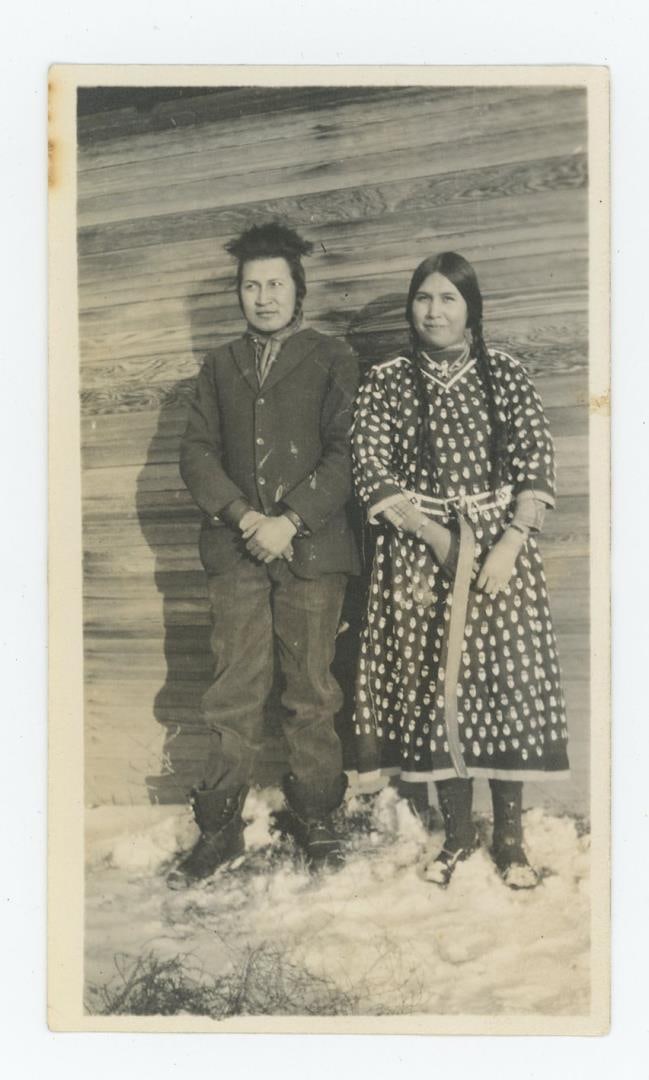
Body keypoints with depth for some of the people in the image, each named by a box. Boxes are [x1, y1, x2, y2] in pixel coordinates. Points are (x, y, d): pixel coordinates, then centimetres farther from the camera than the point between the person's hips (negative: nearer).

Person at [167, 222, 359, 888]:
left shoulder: (331, 360, 8)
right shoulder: (220, 367, 18)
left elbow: (345, 453, -2)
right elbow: (197, 452, 8)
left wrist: (290, 521, -12)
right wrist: (243, 516, -8)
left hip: (311, 550, -2)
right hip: (236, 551, 2)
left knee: (311, 692, 3)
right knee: (234, 694, 2)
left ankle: (316, 820, 16)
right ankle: (219, 828, 11)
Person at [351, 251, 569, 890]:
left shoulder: (507, 376, 4)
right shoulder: (386, 382, 3)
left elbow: (537, 466, 0)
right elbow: (374, 475, -4)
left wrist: (509, 545, -13)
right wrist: (441, 541, -12)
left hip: (500, 552, 0)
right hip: (419, 554, 0)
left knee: (508, 680, 0)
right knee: (433, 684, 2)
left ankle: (509, 836, 14)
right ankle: (456, 832, 19)